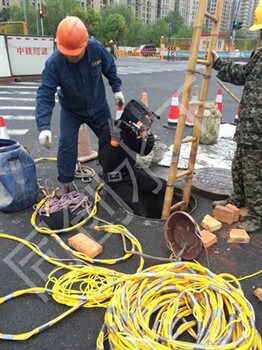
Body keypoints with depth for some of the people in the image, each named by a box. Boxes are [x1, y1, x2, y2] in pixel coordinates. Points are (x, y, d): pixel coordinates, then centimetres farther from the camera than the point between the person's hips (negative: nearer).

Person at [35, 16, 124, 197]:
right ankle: (65, 182, 9)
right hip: (71, 111, -2)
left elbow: (110, 67, -3)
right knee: (66, 145, -10)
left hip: (98, 106, 2)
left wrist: (117, 89, 1)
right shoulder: (53, 63, -29)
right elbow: (45, 94, -33)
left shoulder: (96, 48, -24)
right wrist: (44, 126, -43)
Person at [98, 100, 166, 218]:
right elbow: (105, 164, -31)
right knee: (140, 214, -18)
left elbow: (143, 152, 13)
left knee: (163, 186, 8)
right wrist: (114, 142, -43)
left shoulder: (133, 130, -3)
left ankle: (160, 220, 23)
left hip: (133, 173, 8)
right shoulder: (109, 132, -24)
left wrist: (149, 143, -9)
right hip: (116, 180, -8)